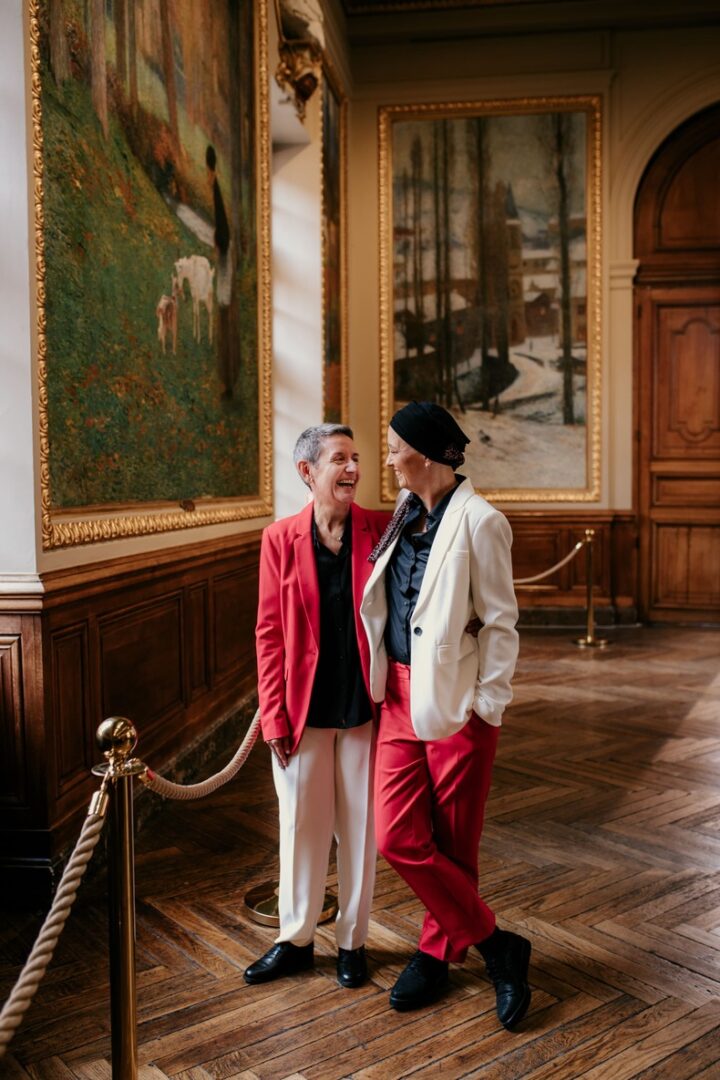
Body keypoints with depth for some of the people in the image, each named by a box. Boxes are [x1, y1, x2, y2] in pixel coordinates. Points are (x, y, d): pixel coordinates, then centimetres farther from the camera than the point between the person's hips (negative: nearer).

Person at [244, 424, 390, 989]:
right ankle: (295, 940, 31)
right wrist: (274, 716, -5)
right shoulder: (281, 538, -3)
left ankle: (353, 940, 30)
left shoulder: (380, 529, -4)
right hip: (304, 709, 0)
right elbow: (270, 632, -1)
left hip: (364, 706, 0)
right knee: (301, 825, 12)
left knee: (360, 826, 11)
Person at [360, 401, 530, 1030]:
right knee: (398, 837, 3)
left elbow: (500, 623, -10)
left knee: (452, 843, 7)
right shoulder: (404, 514, 8)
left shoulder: (478, 522, -12)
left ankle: (438, 950, 28)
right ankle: (495, 945, 19)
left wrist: (486, 706, -11)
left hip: (455, 701, -7)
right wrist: (379, 683, 12)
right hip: (400, 694, 7)